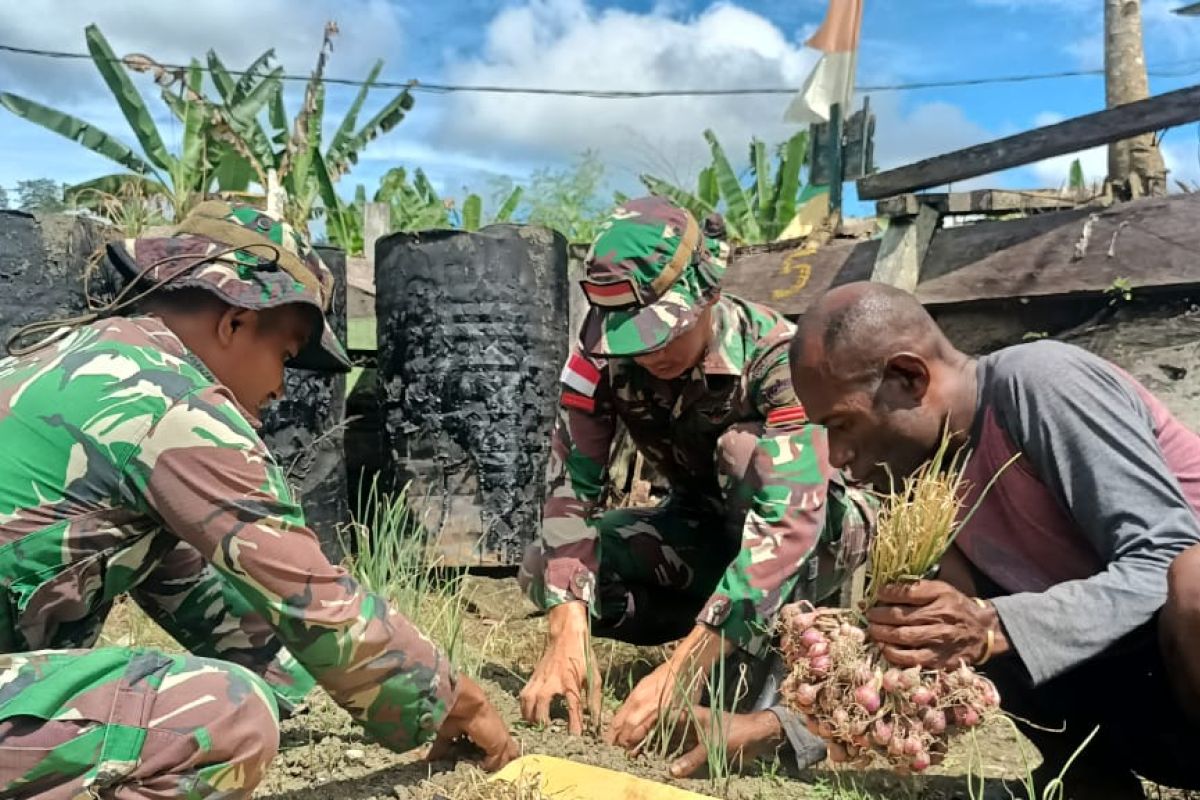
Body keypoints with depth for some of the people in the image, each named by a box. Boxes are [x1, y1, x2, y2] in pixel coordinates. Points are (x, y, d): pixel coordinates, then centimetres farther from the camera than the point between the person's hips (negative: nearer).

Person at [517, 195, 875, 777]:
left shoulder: (777, 357, -32)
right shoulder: (602, 354, -20)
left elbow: (790, 523, -42)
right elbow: (569, 486, -23)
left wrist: (680, 670, -48)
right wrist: (567, 634, -38)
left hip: (820, 532, -4)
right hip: (706, 528, 5)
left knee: (744, 448, -37)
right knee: (543, 569, -16)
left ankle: (778, 704, -27)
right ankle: (765, 630, -9)